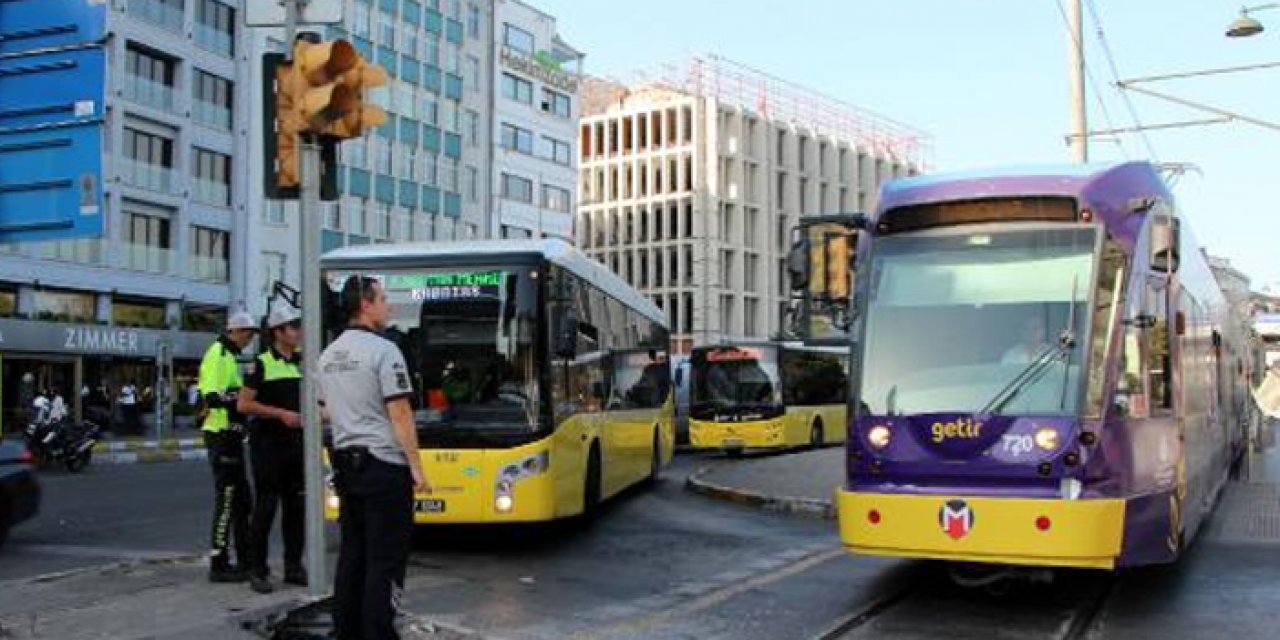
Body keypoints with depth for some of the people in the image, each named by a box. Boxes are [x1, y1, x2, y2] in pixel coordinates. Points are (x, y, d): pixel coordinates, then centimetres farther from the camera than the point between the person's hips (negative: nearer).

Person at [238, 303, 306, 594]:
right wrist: (281, 413, -16)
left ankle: (293, 566, 17)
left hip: (296, 442, 6)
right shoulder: (263, 363, -6)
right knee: (265, 508, -4)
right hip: (268, 442, -6)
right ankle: (257, 570, 4)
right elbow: (243, 404, -12)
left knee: (296, 506, 8)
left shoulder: (301, 362, 12)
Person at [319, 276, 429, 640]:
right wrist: (417, 468, -12)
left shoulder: (328, 356, 11)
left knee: (352, 552, 14)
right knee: (386, 558, -3)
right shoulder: (383, 350, -13)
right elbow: (400, 414, -15)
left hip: (345, 463, 8)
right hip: (384, 464, -8)